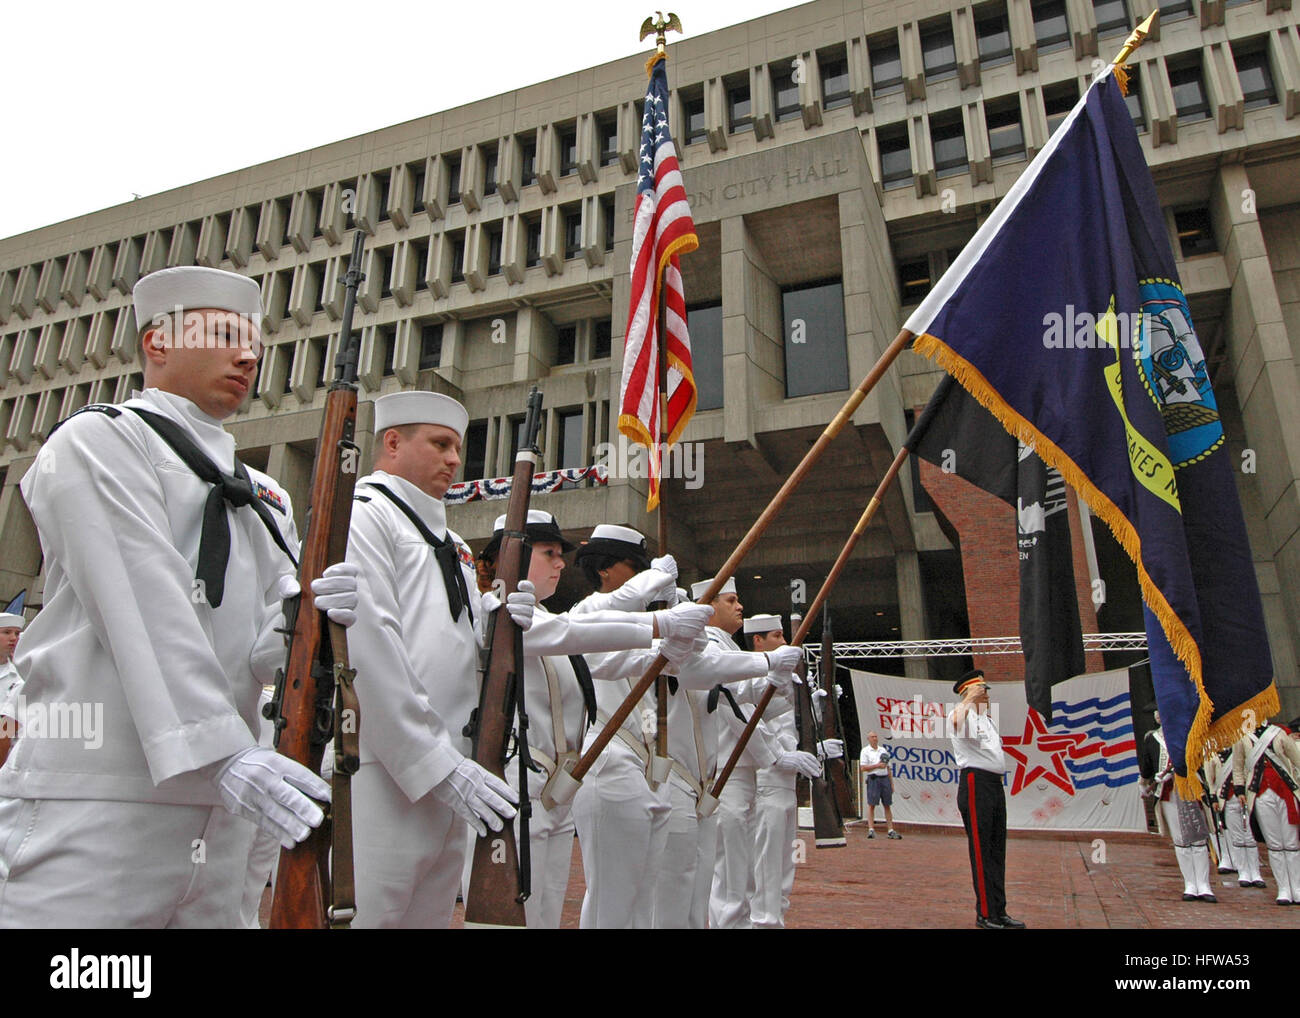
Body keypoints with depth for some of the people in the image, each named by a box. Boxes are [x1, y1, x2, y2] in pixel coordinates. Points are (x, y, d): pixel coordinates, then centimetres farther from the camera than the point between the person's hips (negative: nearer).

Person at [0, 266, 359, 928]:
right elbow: (145, 612, -15)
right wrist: (221, 752, -24)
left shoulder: (266, 499, 18)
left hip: (220, 812, 6)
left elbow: (260, 650, 8)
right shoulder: (98, 440, -1)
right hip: (95, 808, -6)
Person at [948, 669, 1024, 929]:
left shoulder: (987, 719, 21)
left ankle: (999, 912, 18)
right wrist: (970, 698, -30)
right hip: (975, 783, -9)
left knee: (997, 849, 12)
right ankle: (985, 914, -1)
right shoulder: (963, 714, -9)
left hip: (995, 784, 9)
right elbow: (957, 722, -34)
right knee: (981, 850, -6)